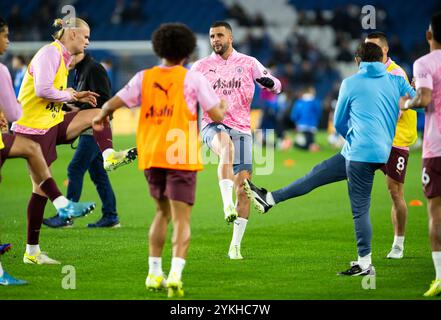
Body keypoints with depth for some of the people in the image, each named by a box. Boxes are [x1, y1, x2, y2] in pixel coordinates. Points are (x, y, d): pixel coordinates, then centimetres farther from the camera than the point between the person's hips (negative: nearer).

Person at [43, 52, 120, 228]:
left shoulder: (94, 69, -14)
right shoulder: (80, 71, 18)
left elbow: (103, 100, -21)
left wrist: (80, 110, -20)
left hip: (96, 129, -10)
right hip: (89, 130, 10)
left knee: (75, 169, -10)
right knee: (98, 173, 11)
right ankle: (110, 216, 13)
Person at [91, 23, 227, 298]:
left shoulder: (144, 77, 6)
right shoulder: (193, 79, -2)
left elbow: (112, 104, 3)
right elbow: (216, 115, -3)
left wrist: (101, 117, 25)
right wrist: (224, 107, 20)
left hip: (151, 156, 4)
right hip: (182, 157, -4)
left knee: (163, 213, 21)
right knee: (182, 219, -5)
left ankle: (154, 274, 18)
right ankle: (176, 273, -23)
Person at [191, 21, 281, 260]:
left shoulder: (248, 63, 9)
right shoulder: (201, 66, 10)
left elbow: (276, 87, 8)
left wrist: (269, 82, -15)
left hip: (241, 128, 2)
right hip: (213, 125, -2)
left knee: (243, 187, -5)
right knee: (226, 144, -40)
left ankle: (235, 246, 6)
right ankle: (227, 203, -48)